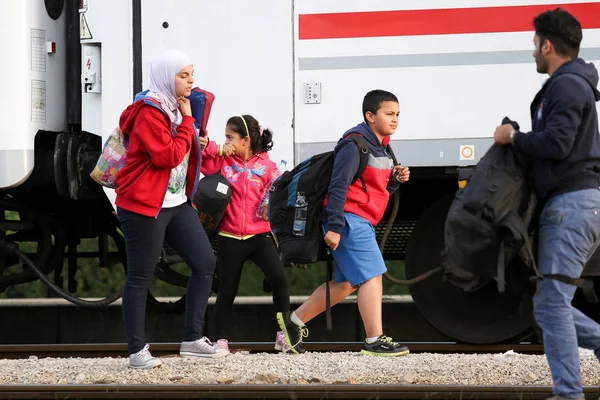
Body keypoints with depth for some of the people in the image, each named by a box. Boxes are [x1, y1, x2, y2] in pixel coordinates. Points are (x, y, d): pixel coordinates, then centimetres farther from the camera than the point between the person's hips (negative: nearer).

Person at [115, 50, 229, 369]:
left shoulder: (176, 107, 12)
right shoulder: (149, 112, -16)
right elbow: (167, 156, -25)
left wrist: (197, 143, 2)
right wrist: (187, 122, -16)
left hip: (177, 203, 9)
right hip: (144, 206, -9)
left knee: (205, 263, 4)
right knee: (140, 277, -1)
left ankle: (193, 339, 11)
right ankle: (137, 351, 5)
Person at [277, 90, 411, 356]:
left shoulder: (380, 147, 17)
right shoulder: (356, 144, -13)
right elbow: (338, 186, -19)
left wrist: (395, 179, 2)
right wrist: (334, 227, -23)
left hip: (362, 222, 10)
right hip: (349, 219, -10)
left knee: (347, 283, 10)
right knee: (372, 276, -13)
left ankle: (293, 321, 19)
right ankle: (375, 341, -13)